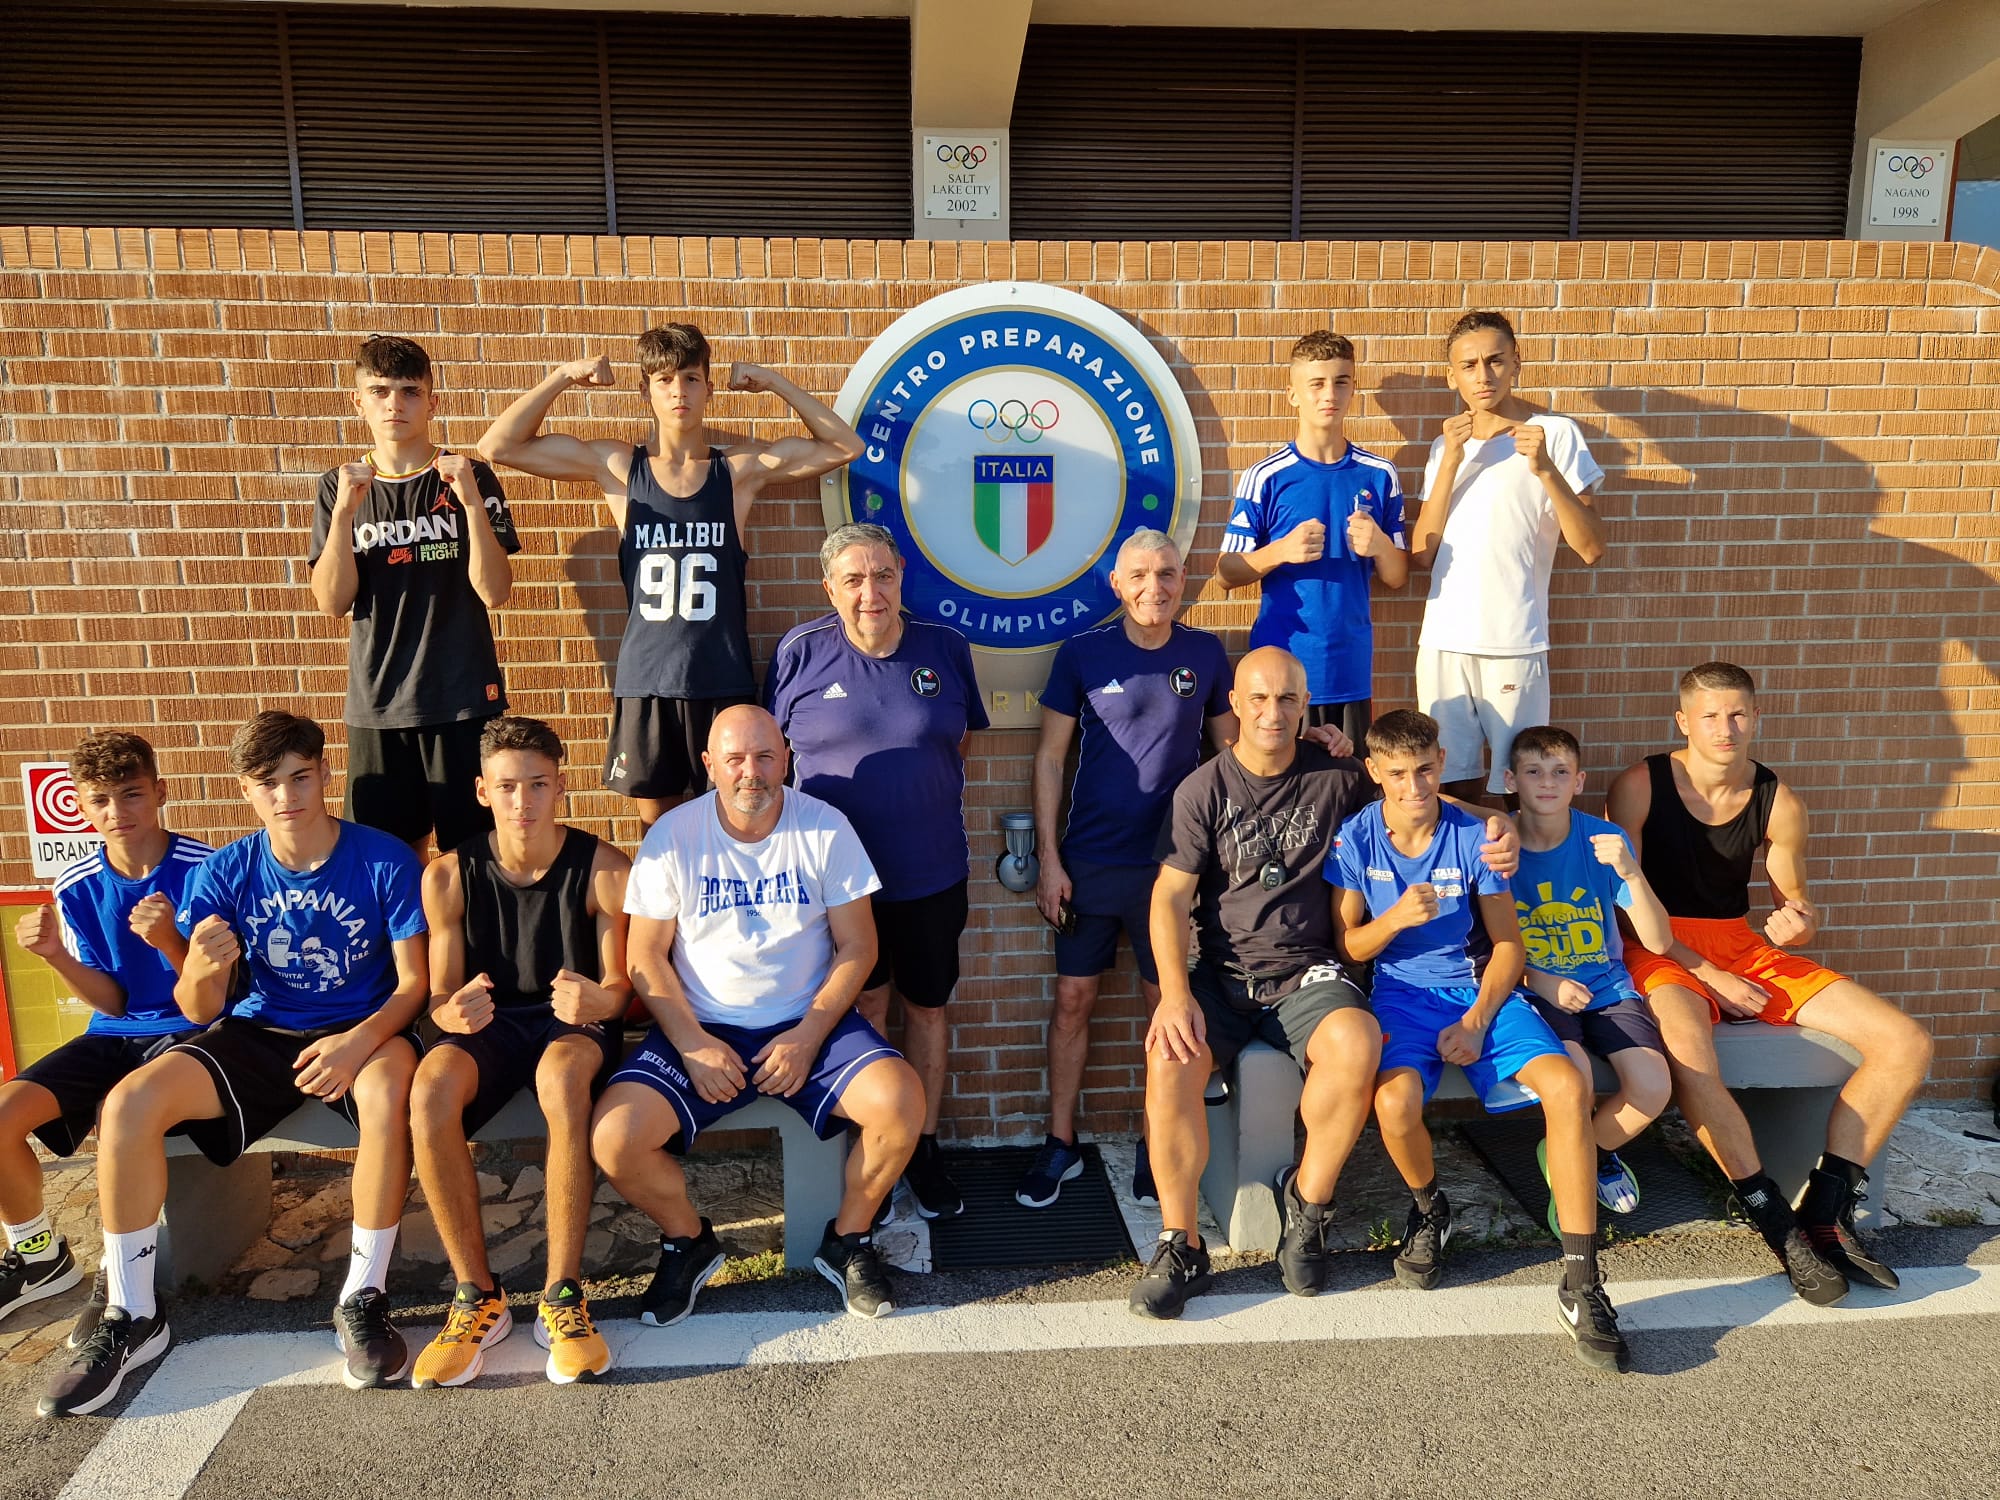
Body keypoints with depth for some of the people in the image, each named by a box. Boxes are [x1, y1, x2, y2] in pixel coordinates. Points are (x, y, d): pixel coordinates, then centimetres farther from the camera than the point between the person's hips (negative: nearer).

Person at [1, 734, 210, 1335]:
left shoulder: (204, 870, -13)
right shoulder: (77, 886, 1)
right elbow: (111, 1001, 4)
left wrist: (168, 941, -29)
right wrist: (55, 954, -14)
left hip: (187, 1029, -5)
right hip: (114, 1034, 6)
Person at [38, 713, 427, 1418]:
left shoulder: (385, 860, -11)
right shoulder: (224, 874, -3)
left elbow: (413, 983, -10)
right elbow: (200, 1013, -2)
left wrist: (361, 1040, -30)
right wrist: (201, 972, -27)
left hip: (360, 1030, -3)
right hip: (259, 1032, 4)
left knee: (389, 1089, -37)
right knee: (129, 1103, -21)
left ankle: (363, 1298, -20)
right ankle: (132, 1315, -2)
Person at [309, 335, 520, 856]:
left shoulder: (470, 478, -1)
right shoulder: (339, 486, 5)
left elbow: (494, 592, -10)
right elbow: (332, 602, -3)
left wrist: (471, 500, -20)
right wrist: (344, 512, -15)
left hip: (463, 696, -2)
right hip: (377, 702, 2)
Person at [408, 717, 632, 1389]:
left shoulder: (605, 869, -9)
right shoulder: (448, 876, -3)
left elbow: (618, 991, -5)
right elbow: (440, 996, 0)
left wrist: (594, 1001, -30)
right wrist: (454, 1011, -26)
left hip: (575, 1026, -2)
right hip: (488, 1025, 2)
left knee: (561, 1077, -38)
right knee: (429, 1091, -32)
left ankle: (563, 1296, -26)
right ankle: (478, 1296, -16)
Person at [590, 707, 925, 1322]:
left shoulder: (825, 828, -4)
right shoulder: (673, 835, -4)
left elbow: (857, 946, -3)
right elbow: (645, 955, -1)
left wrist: (807, 1037, -14)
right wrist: (692, 1044, -13)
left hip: (809, 1023, 0)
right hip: (702, 1028, 1)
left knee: (901, 1102, -26)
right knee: (613, 1139, -22)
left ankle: (848, 1241, 4)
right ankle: (688, 1242, 12)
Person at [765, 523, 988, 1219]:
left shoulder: (945, 648, -1)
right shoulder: (801, 652, -5)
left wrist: (926, 802, 6)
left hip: (932, 874, 2)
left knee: (927, 1008, 13)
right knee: (863, 1007, 10)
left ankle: (925, 1149, 29)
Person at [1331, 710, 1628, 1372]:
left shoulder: (1474, 838, -1)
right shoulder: (1355, 839, -3)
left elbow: (1507, 944, 3)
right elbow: (1348, 946, 0)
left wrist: (1477, 1022, -11)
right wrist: (1393, 919, -21)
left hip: (1479, 988, 1)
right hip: (1402, 994, -1)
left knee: (1569, 1088, -25)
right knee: (1395, 1102, -32)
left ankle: (1581, 1285, -14)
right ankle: (1429, 1210, 4)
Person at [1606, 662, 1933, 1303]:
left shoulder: (1778, 803, 2)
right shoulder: (1639, 787, -10)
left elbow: (1797, 906, 10)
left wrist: (1797, 925, -16)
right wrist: (1707, 974, -15)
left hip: (1745, 947, 5)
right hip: (1659, 952, -5)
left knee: (1907, 1045, -9)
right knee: (1687, 1047, -39)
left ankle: (1826, 1210, -2)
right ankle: (1779, 1222, -20)